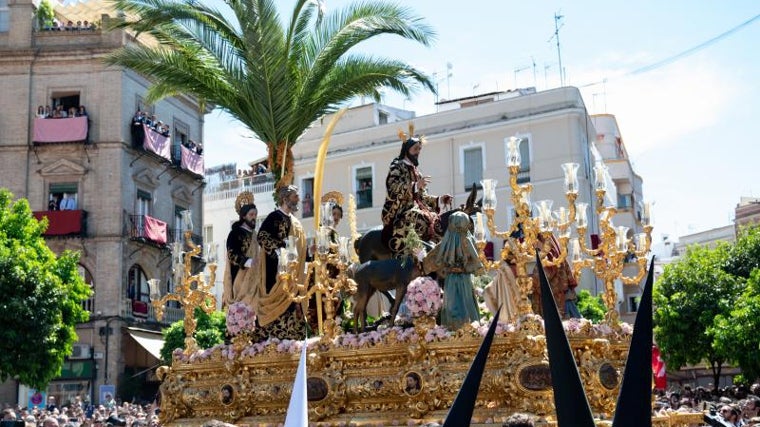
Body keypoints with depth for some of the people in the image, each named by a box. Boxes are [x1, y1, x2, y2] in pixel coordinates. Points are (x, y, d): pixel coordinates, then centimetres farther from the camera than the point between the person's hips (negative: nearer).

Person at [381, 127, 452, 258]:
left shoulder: (415, 170, 22)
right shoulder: (397, 166, 0)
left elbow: (422, 197, 21)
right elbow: (392, 191, -15)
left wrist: (439, 200, 6)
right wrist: (416, 186, -24)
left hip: (416, 208, 8)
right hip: (399, 212, -8)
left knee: (438, 222, -10)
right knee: (418, 219, -35)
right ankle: (403, 256, -41)